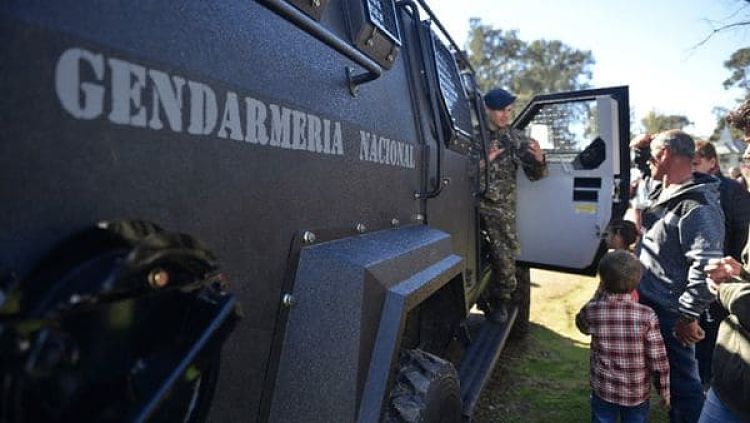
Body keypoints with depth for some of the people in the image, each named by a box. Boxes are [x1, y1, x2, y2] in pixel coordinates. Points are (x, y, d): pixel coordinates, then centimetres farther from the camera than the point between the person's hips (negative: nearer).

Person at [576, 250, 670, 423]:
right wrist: (664, 392, 3)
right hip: (637, 394, 0)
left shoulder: (592, 311, -16)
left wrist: (599, 293, 6)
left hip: (603, 391, 0)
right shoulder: (647, 316, -18)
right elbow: (658, 360, -12)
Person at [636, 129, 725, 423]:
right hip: (646, 302, 10)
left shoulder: (698, 208, -23)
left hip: (669, 314, -9)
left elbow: (707, 268, -28)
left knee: (681, 382, 7)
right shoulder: (661, 195, 7)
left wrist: (688, 316, -23)